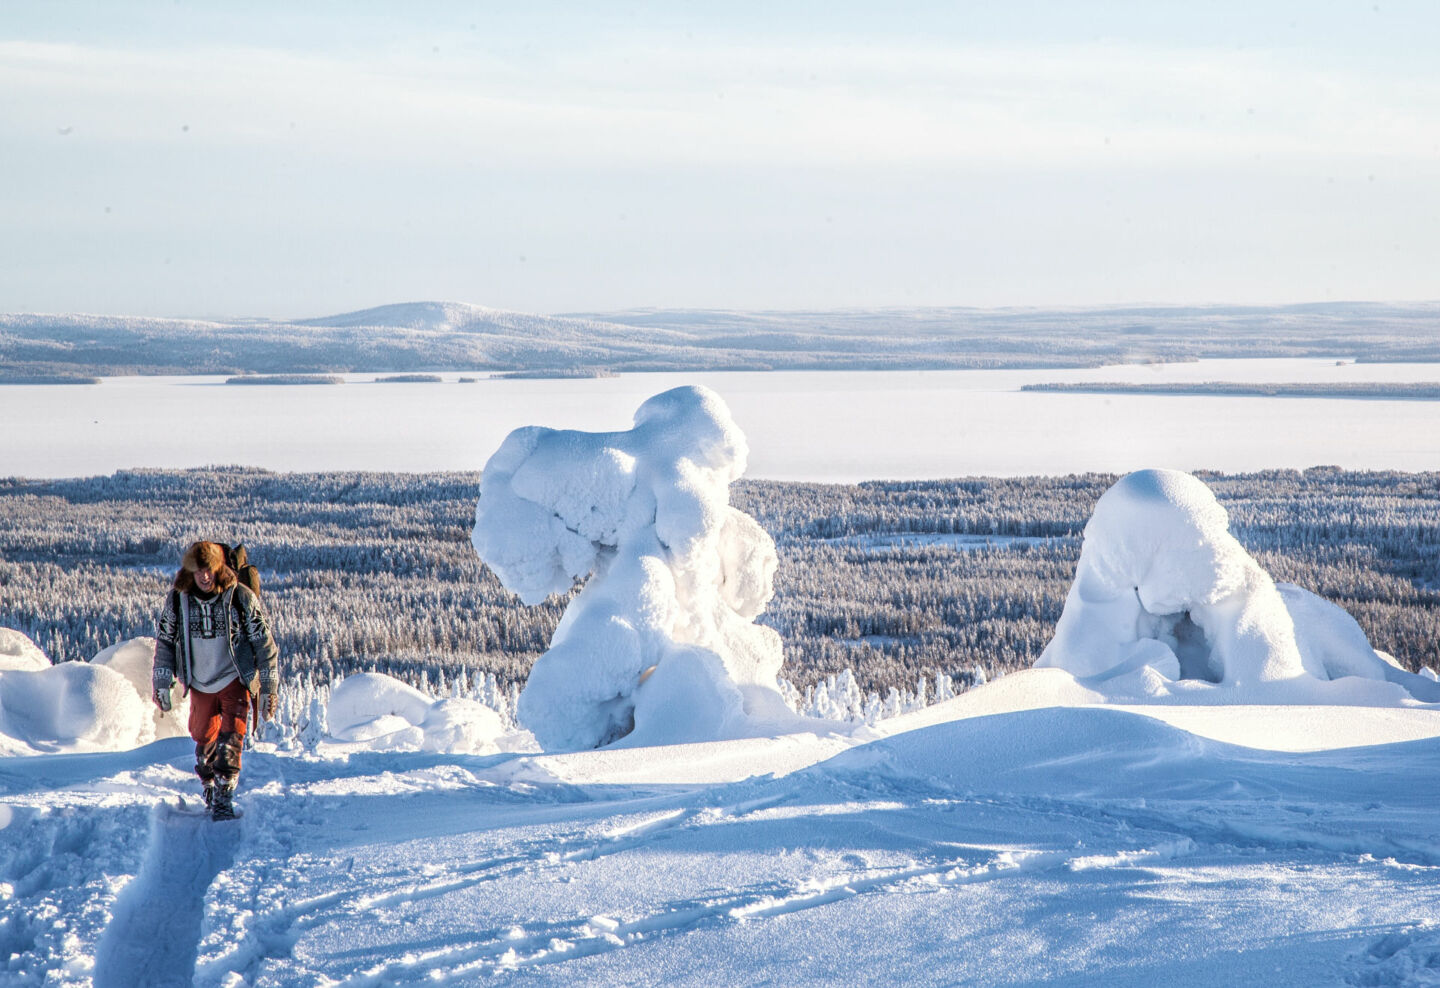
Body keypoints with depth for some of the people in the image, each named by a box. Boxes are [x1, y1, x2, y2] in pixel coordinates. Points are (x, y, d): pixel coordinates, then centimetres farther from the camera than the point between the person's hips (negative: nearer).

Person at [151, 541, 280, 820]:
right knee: (204, 738, 10)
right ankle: (209, 787, 33)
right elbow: (164, 642, 8)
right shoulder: (176, 600, -5)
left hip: (234, 679, -3)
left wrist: (268, 688, -5)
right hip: (199, 683, 3)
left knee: (231, 737, -16)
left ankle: (223, 798, -15)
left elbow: (264, 643, -5)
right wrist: (161, 684, 5)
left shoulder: (241, 597, -12)